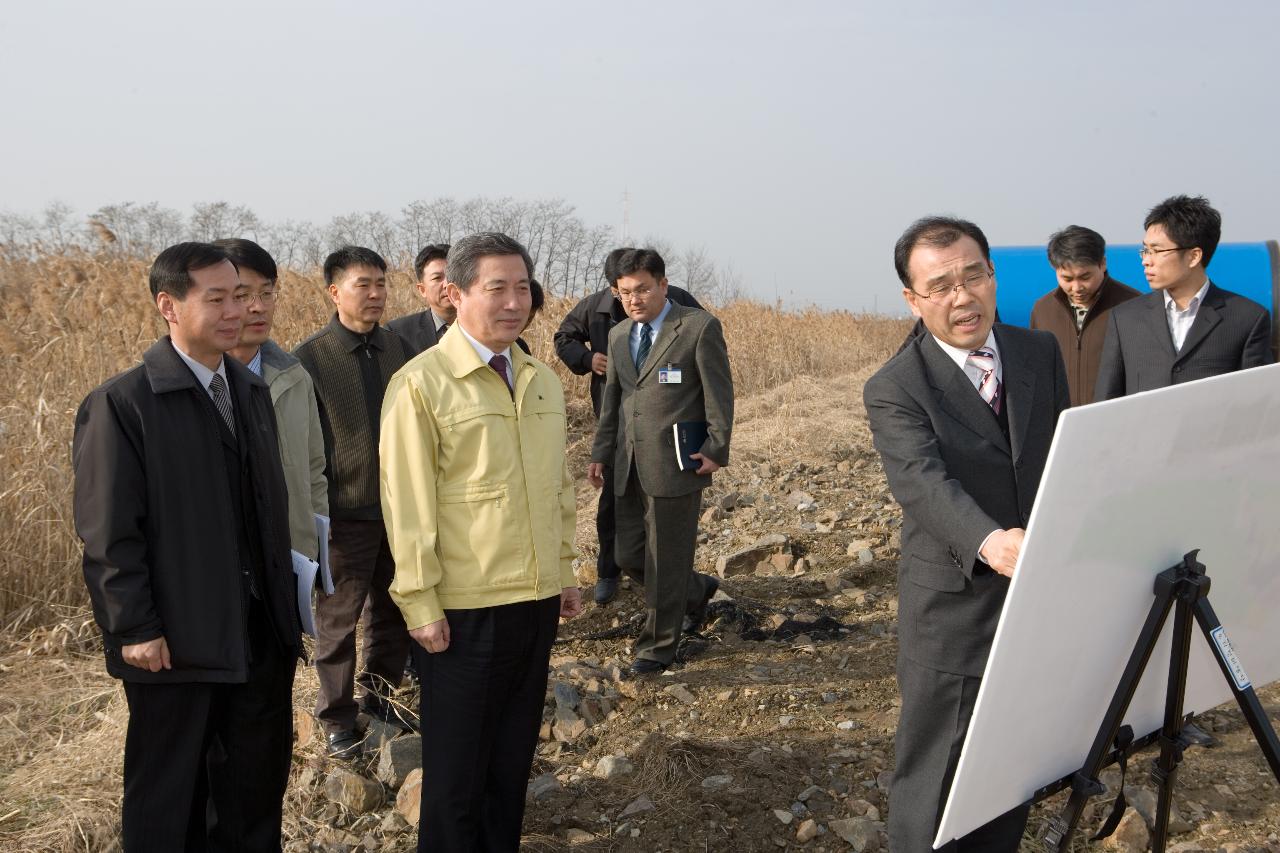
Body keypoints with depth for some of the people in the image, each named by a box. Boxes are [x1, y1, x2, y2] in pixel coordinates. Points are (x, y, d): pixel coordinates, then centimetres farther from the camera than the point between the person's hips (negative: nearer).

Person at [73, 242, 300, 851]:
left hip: (261, 634, 6)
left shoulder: (252, 391, 9)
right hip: (176, 641, -6)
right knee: (167, 801, 12)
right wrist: (135, 630, -15)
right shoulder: (121, 403, -12)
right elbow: (108, 533, -13)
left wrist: (285, 603, 10)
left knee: (259, 780, 17)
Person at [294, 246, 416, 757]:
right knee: (338, 621, 9)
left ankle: (379, 698, 35)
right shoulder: (310, 359, -9)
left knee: (392, 613, 15)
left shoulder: (399, 348, 3)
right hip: (345, 513, -4)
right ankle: (338, 719, 24)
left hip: (401, 507, 4)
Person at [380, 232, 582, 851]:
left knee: (513, 758, 18)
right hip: (465, 612, -6)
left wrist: (564, 572, 14)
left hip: (537, 603, 6)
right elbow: (407, 505, -12)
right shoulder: (420, 384, -12)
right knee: (456, 773, 10)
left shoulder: (542, 382, 7)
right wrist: (421, 605, -12)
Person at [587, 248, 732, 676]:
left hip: (676, 463, -7)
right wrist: (601, 453, 13)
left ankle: (658, 647, 17)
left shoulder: (700, 327, -6)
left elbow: (719, 393, -6)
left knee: (666, 560, 1)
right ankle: (697, 590, 36)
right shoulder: (619, 335, 13)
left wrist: (716, 449, -12)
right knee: (629, 555, 10)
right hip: (630, 466, 7)